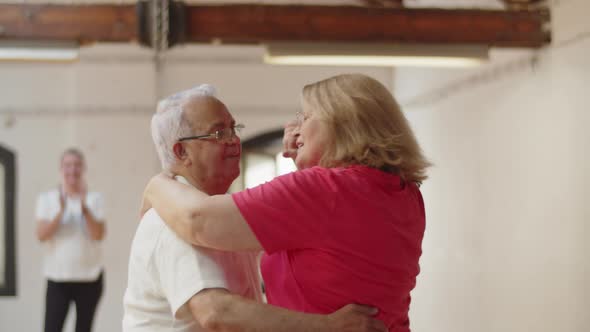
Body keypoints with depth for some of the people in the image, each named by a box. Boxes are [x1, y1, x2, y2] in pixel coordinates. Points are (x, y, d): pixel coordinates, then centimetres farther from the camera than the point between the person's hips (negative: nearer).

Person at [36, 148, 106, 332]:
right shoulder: (46, 198, 0)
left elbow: (99, 235, -10)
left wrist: (84, 207, -22)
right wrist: (61, 210, -21)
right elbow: (41, 235, -10)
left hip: (90, 277, 1)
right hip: (58, 277, -1)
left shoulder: (95, 198, 0)